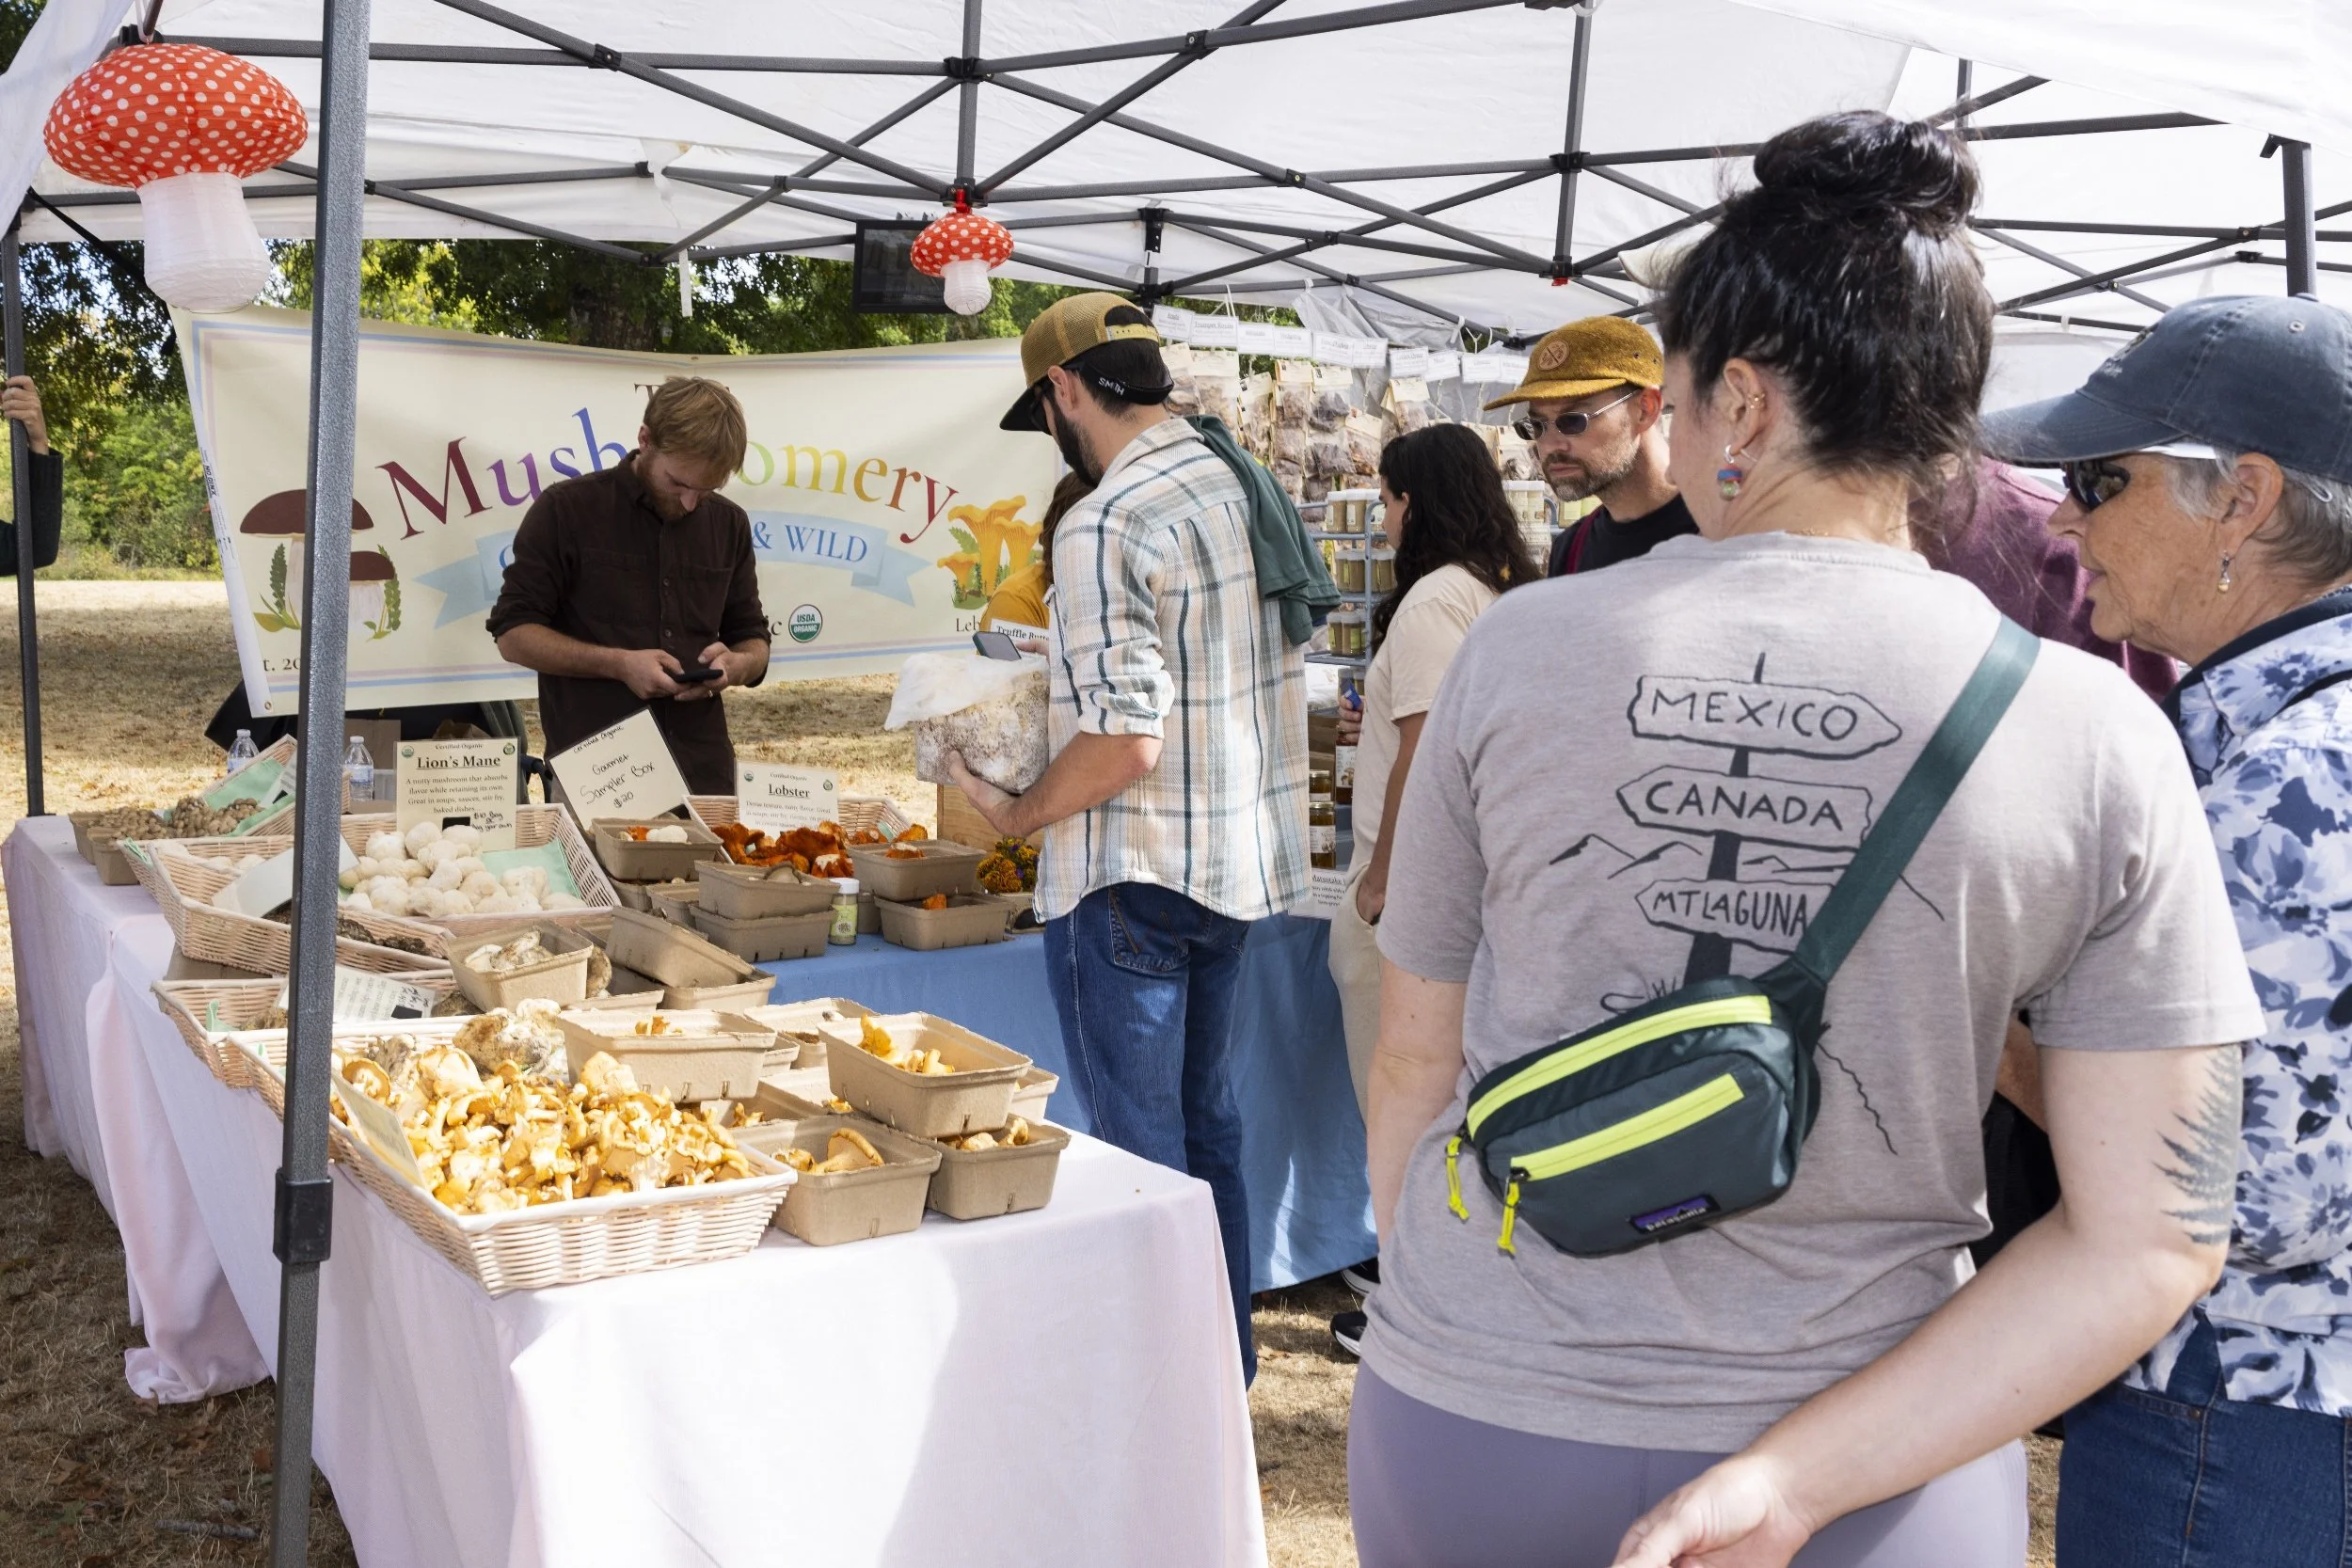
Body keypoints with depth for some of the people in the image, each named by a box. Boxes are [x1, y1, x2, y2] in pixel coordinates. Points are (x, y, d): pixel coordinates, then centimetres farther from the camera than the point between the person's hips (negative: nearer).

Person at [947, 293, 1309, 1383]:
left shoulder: (1105, 527, -20)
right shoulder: (1245, 487, 5)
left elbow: (1124, 744, -24)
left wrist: (1015, 814, -9)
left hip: (1131, 879, -8)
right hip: (1238, 859, 8)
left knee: (1138, 1148, 5)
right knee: (1205, 1118, 20)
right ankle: (1225, 1359, 32)